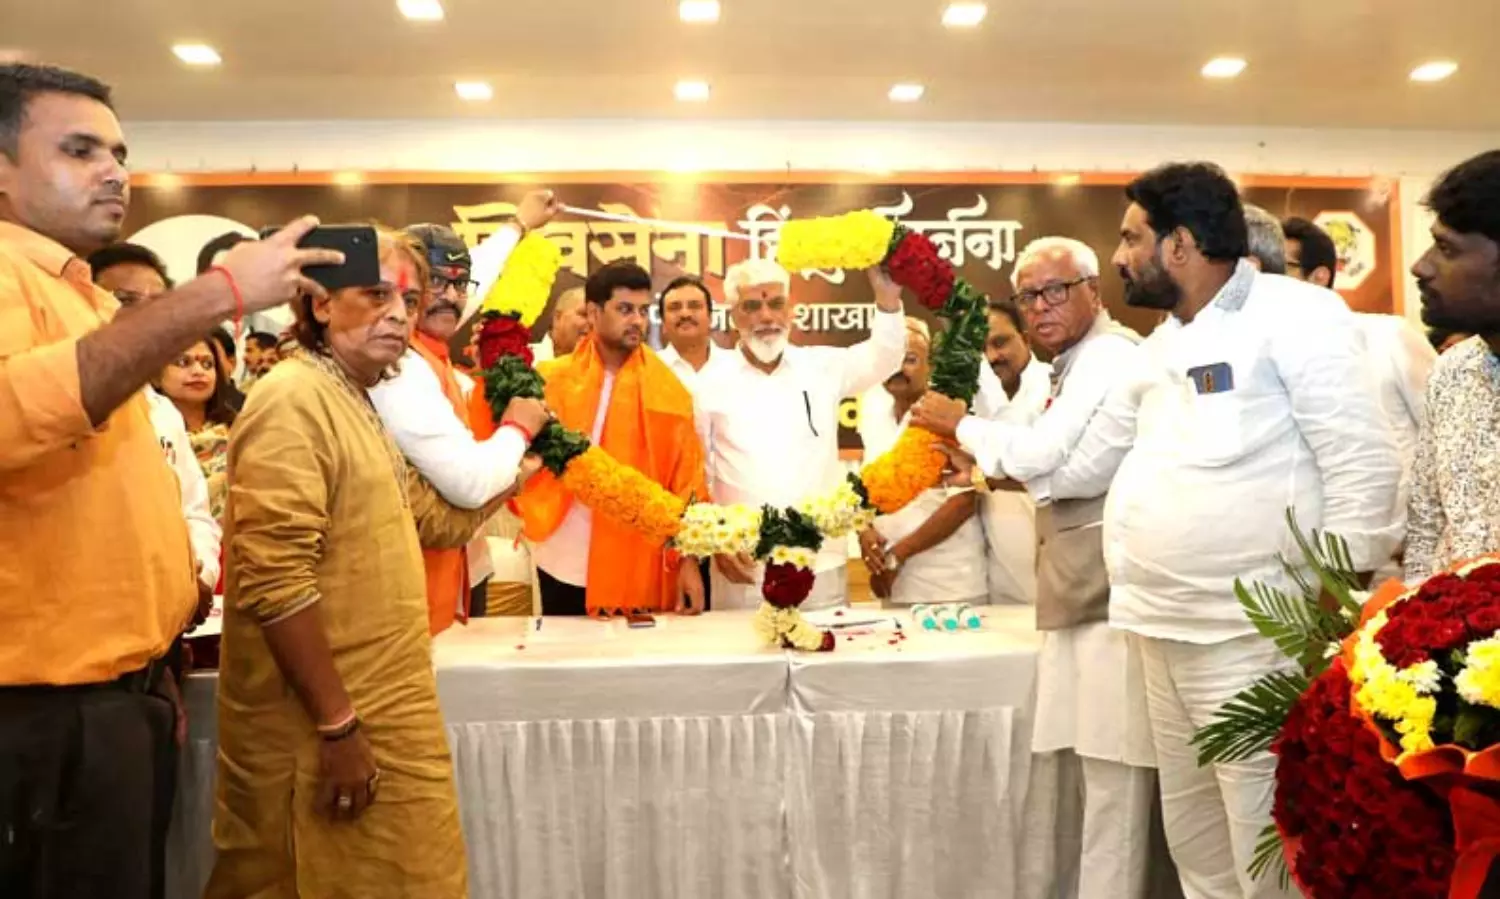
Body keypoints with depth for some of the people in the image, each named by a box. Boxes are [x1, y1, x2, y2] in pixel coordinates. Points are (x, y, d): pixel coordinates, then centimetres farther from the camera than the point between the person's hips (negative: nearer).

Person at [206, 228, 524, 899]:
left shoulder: (362, 405, 15)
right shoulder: (294, 399, -15)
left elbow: (437, 520, 21)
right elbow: (275, 581, -23)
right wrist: (337, 725, -21)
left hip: (380, 719, 9)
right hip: (324, 728, -9)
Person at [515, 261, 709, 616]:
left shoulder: (669, 390, 1)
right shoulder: (552, 380, 3)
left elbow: (686, 482, 1)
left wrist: (688, 559, -5)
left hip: (639, 569, -1)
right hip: (564, 563, 1)